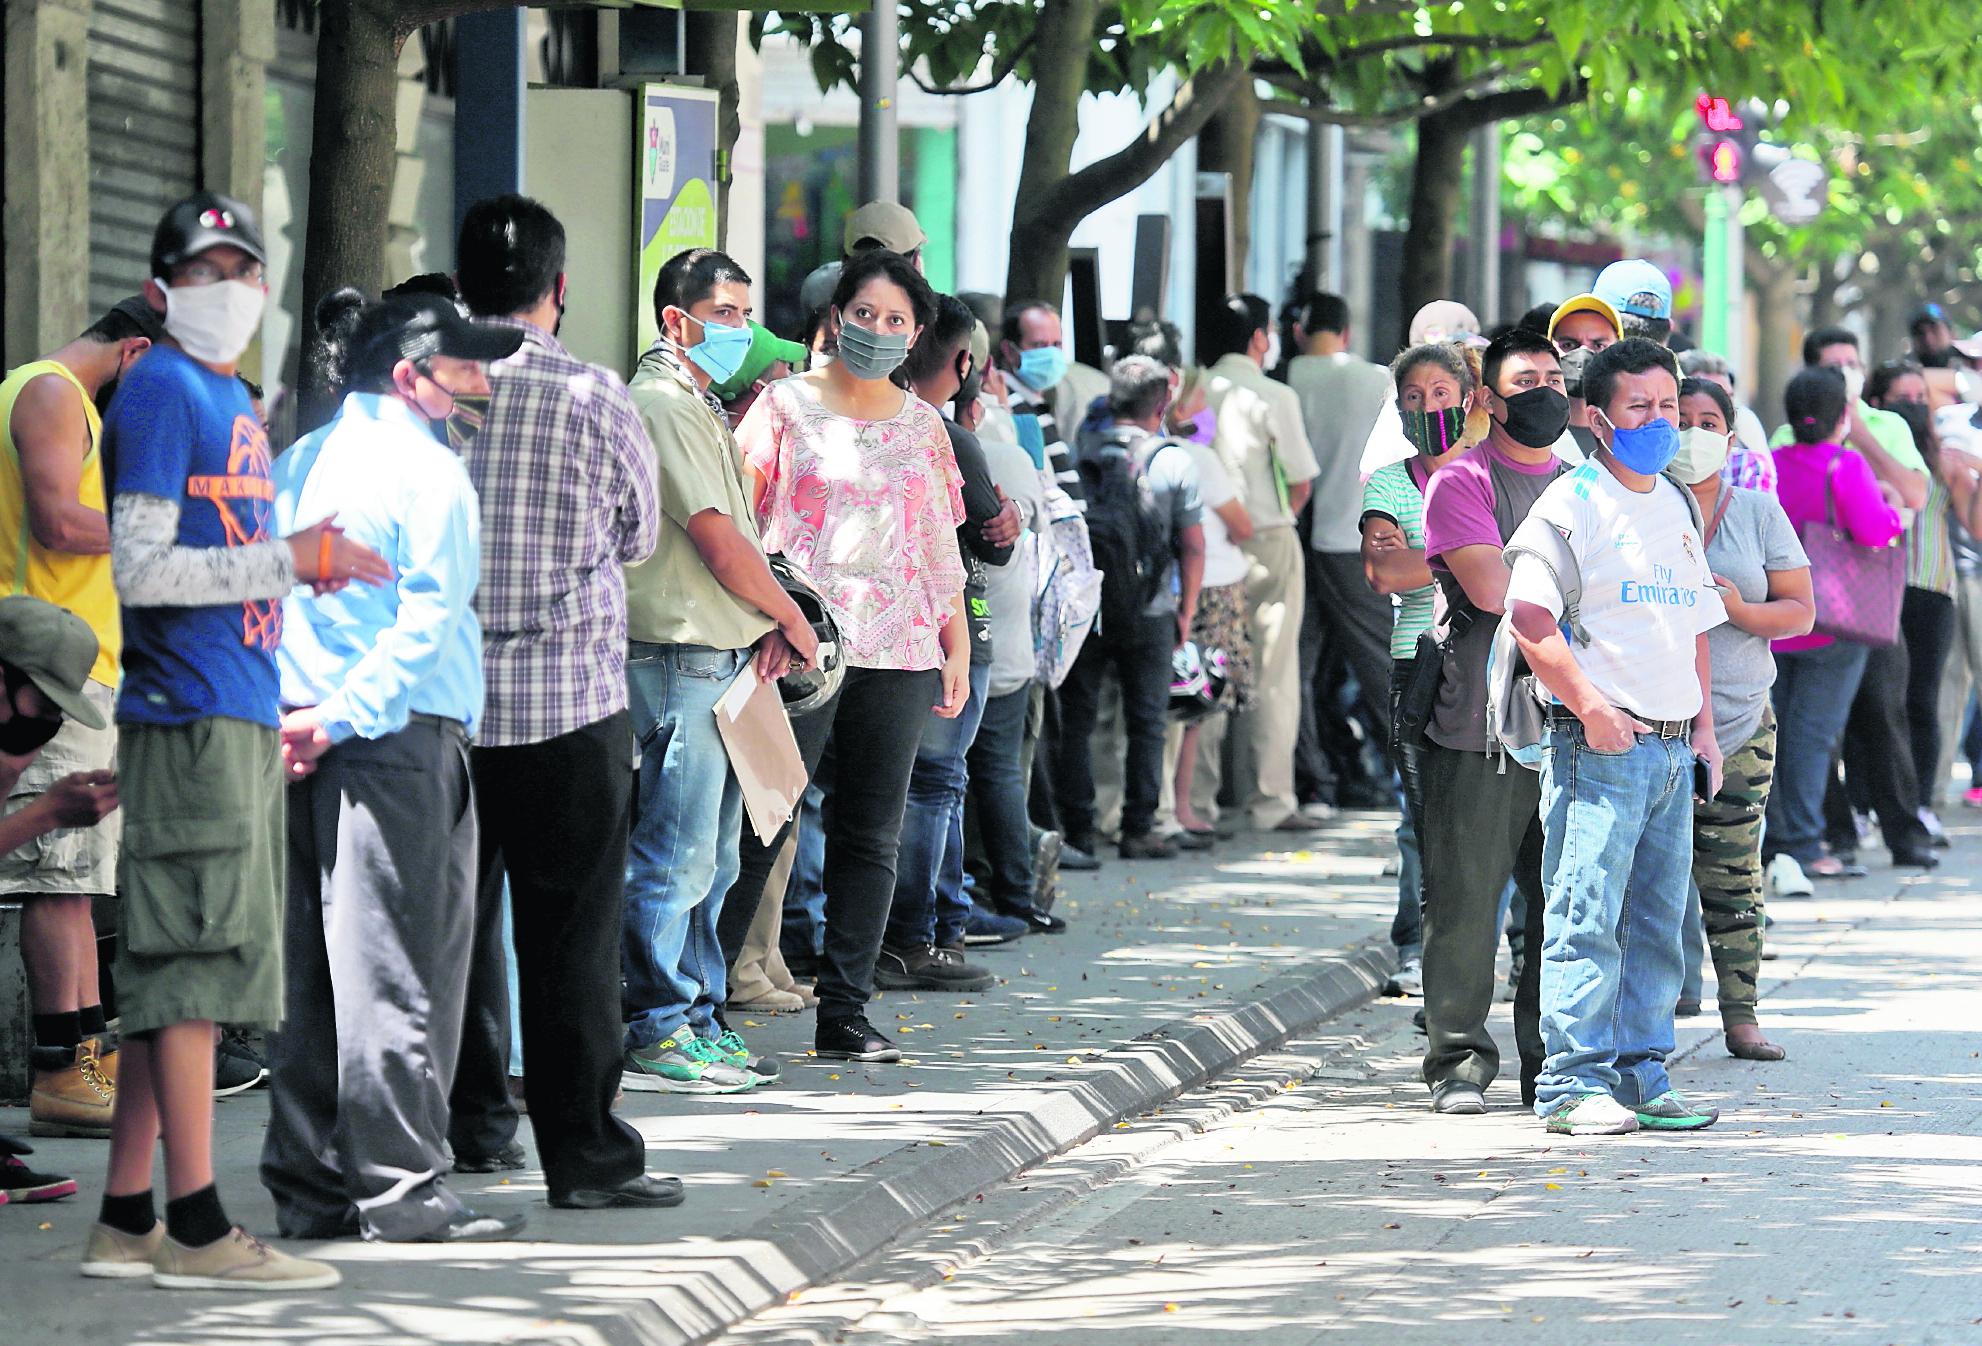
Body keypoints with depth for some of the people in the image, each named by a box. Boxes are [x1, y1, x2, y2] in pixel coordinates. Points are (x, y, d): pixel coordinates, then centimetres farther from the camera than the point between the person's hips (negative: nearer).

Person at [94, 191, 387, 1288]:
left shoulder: (233, 398, 19)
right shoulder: (161, 387, -9)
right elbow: (142, 570, -16)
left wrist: (308, 566, 15)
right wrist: (290, 559, -14)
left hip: (239, 717, 9)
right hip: (192, 716, -9)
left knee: (168, 973, 10)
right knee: (196, 961, -8)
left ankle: (124, 1223, 13)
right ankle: (195, 1230, -7)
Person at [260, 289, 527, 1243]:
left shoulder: (297, 463, 14)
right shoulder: (428, 473, -8)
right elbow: (425, 619, -16)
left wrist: (294, 711, 9)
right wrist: (347, 715, -15)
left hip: (300, 744, 8)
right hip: (400, 740, -8)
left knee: (309, 969, 9)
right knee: (397, 967, -5)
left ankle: (309, 1187, 12)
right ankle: (401, 1190, -4)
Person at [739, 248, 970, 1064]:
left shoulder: (922, 425, 16)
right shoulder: (787, 405, 4)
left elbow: (941, 546, 20)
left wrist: (957, 644, 14)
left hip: (897, 652, 4)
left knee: (873, 835, 3)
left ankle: (844, 1013, 6)